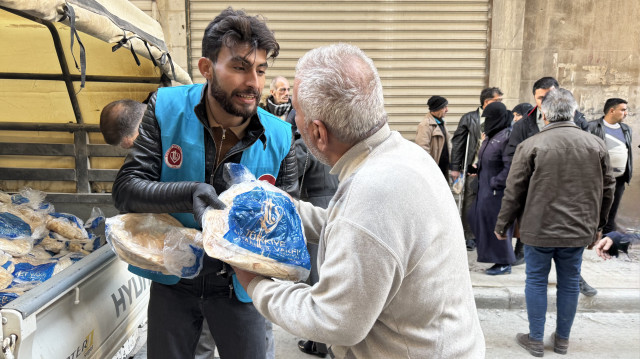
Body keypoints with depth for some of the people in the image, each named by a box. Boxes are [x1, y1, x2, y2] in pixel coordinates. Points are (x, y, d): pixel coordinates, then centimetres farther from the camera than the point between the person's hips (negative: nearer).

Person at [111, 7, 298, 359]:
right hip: (173, 280, 1)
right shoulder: (167, 109, -14)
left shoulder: (280, 137, -15)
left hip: (239, 286, 0)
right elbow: (125, 188, -17)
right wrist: (190, 193, -35)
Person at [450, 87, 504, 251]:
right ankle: (468, 236, 15)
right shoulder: (469, 118, -1)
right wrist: (455, 168, -5)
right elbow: (457, 143, -1)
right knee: (470, 202, 4)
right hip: (473, 169, -3)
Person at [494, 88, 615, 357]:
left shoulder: (531, 145, -10)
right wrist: (598, 224, 22)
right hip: (579, 231, 4)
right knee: (570, 283, 15)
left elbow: (513, 192, -8)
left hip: (539, 229, -3)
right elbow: (607, 189, 9)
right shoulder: (596, 145, 1)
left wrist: (502, 225, 3)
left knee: (536, 282, 10)